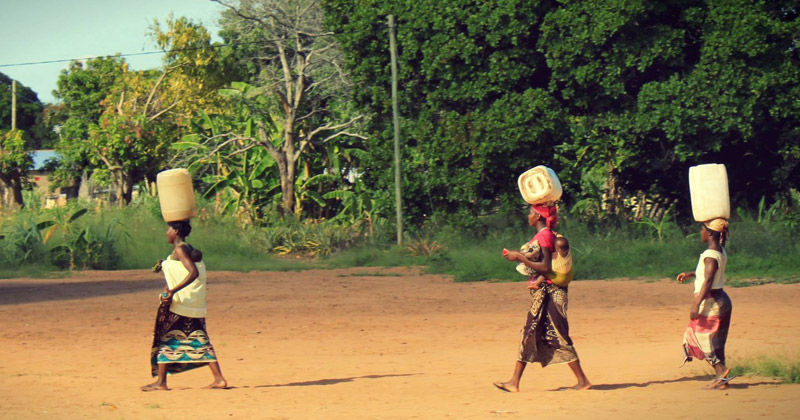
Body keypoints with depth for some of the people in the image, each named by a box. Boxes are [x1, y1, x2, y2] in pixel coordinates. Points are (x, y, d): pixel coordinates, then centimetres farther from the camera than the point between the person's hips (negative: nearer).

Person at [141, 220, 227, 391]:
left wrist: (173, 291, -29)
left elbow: (193, 273, -24)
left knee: (165, 338, 2)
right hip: (195, 305, 9)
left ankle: (161, 382, 3)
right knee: (199, 340, 9)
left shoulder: (180, 249, -12)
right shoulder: (189, 249, 14)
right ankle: (219, 378, 1)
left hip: (177, 305, -9)